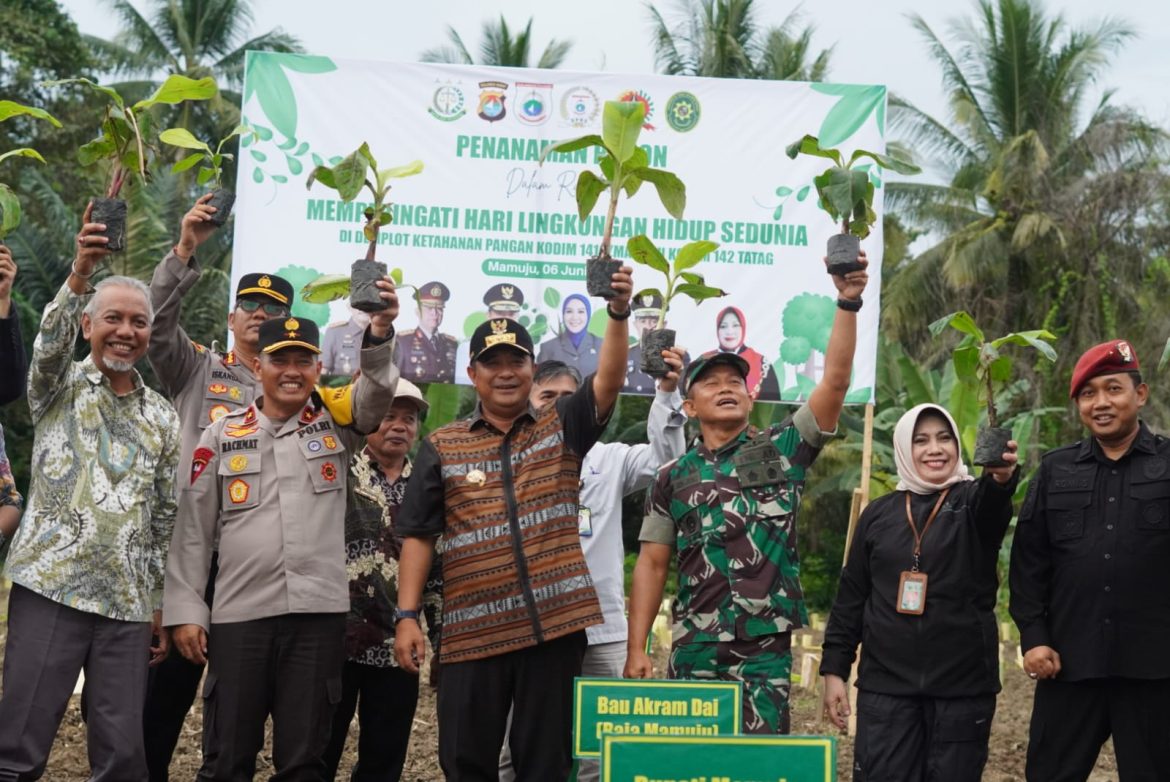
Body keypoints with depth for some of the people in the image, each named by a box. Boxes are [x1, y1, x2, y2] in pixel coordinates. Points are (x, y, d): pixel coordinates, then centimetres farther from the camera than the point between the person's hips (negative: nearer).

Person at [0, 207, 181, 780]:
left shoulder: (162, 419, 15)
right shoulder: (60, 387, 6)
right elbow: (50, 340, -17)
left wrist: (161, 607, 13)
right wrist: (80, 273, -35)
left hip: (128, 605, 4)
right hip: (50, 588, -3)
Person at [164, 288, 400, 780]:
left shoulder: (335, 420, 7)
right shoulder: (223, 434, 7)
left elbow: (377, 389, -14)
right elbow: (192, 528, 8)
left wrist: (379, 332, -33)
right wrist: (185, 609, 2)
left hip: (319, 612, 0)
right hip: (238, 614, 0)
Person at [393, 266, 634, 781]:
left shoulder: (562, 429, 7)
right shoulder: (442, 447, 7)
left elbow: (608, 381, -9)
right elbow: (418, 536, 6)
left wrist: (618, 313, -26)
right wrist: (407, 616, -2)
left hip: (553, 623, 0)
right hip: (472, 630, 0)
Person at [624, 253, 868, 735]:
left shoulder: (782, 449, 5)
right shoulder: (674, 476, 10)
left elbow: (835, 381, -6)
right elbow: (652, 563, 9)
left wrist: (848, 303, -16)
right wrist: (636, 649, 1)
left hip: (765, 647, -1)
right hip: (694, 648, 2)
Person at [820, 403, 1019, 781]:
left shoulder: (973, 501, 1)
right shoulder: (879, 513, 8)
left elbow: (992, 503, -25)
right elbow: (851, 597, 11)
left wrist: (1000, 477, -49)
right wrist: (834, 668, 5)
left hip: (962, 683, -1)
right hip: (887, 683, 1)